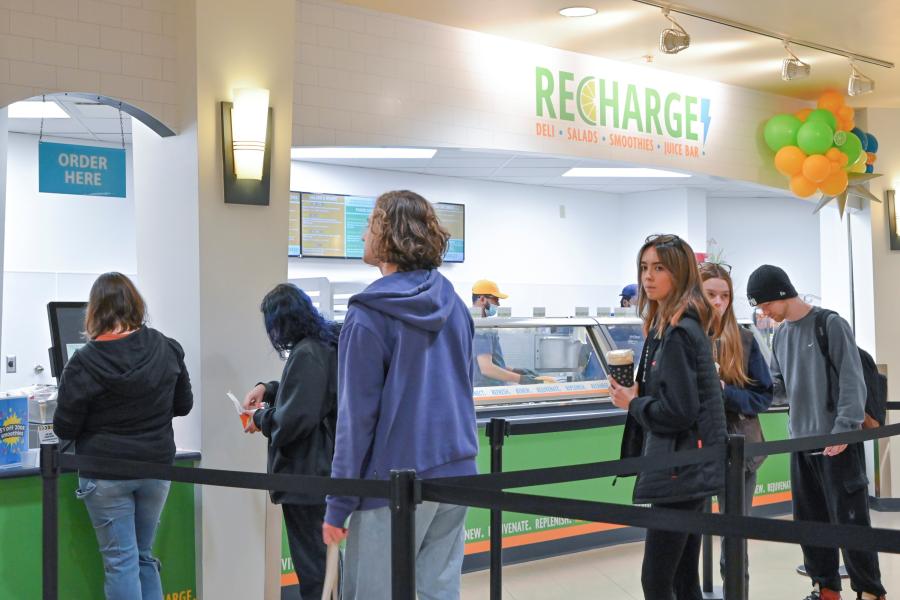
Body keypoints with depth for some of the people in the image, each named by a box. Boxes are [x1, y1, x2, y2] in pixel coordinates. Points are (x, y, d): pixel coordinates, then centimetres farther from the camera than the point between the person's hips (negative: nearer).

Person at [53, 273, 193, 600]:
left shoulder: (84, 362, -16)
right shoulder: (167, 349, -5)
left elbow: (64, 429, -9)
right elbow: (183, 405, 8)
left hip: (106, 473, -4)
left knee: (120, 561, 5)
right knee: (144, 556, 18)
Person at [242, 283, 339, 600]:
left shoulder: (306, 354, -20)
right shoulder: (327, 344, 10)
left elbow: (292, 422, -25)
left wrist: (261, 417, -6)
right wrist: (267, 388, 13)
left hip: (305, 475, -10)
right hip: (325, 469, 10)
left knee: (312, 565, -1)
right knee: (325, 559, 20)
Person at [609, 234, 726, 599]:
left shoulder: (677, 333, -16)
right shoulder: (668, 325, 13)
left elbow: (679, 412, -21)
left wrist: (632, 403, -6)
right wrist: (638, 394, 4)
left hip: (680, 471, -10)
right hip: (687, 468, 10)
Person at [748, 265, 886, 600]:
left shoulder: (831, 325, -9)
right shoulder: (780, 334, 12)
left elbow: (852, 381, -13)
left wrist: (844, 428, -19)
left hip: (837, 442, -7)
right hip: (801, 441, 7)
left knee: (849, 519, -3)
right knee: (810, 520, 12)